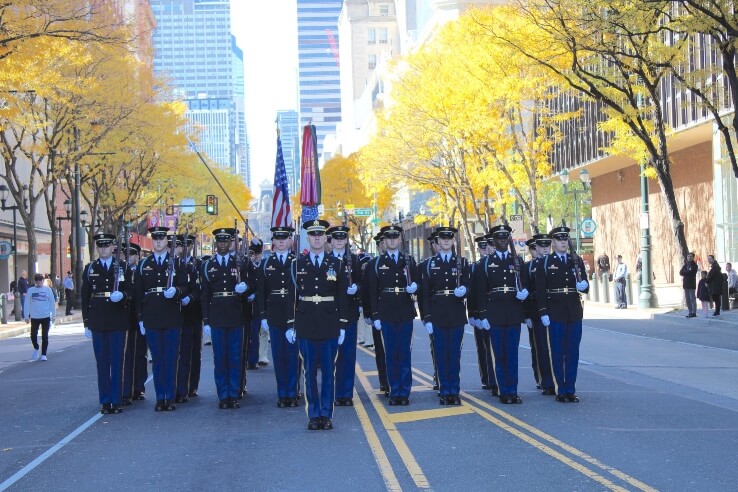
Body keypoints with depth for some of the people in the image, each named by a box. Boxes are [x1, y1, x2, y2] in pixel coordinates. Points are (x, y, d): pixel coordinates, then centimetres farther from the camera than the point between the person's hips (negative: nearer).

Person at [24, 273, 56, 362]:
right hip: (34, 317, 1)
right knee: (33, 335, -2)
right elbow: (27, 304, 4)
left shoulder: (48, 290, 0)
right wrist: (26, 316, 1)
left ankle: (43, 354, 11)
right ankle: (36, 349, 26)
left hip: (46, 316, -1)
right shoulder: (30, 290, 1)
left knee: (45, 336, 2)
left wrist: (53, 315, 1)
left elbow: (52, 303, 3)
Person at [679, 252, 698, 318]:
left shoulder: (694, 265, -2)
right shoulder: (685, 264, 15)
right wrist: (687, 272, -11)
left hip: (691, 284, -6)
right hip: (686, 284, 6)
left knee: (692, 298, -7)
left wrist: (684, 272, -3)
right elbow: (681, 272, 5)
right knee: (687, 299, 7)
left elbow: (691, 273, -14)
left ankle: (694, 313, -6)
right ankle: (690, 312, 11)